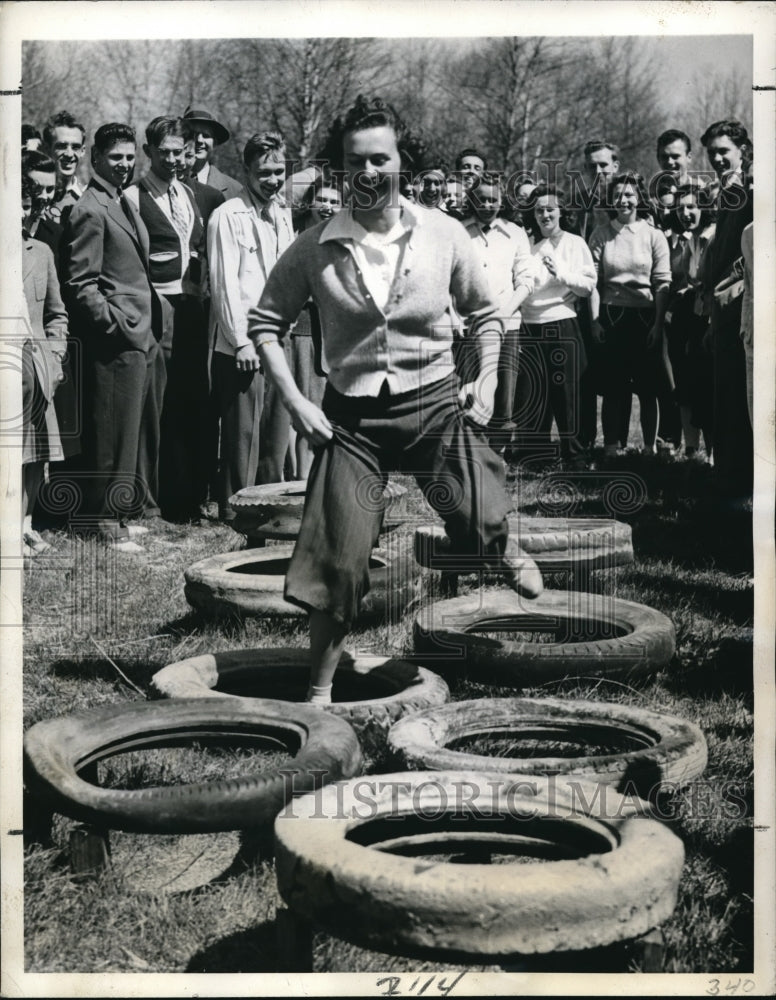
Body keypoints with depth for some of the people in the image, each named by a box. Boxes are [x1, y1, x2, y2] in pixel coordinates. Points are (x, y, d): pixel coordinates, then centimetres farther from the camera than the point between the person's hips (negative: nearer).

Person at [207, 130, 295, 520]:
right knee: (242, 431, -2)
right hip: (241, 344, -7)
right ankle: (236, 511, 7)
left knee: (277, 428, 12)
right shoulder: (228, 216, -9)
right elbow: (224, 282, -13)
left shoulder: (283, 214, 15)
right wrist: (241, 341, -15)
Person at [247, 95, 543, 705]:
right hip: (350, 412, 0)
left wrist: (487, 379, 0)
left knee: (483, 525, -10)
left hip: (434, 401, 1)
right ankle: (321, 689, 13)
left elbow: (484, 312, 12)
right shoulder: (315, 248, -6)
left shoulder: (444, 235, -2)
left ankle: (507, 552, 31)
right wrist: (294, 400, -7)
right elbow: (267, 322, 3)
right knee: (339, 557, -3)